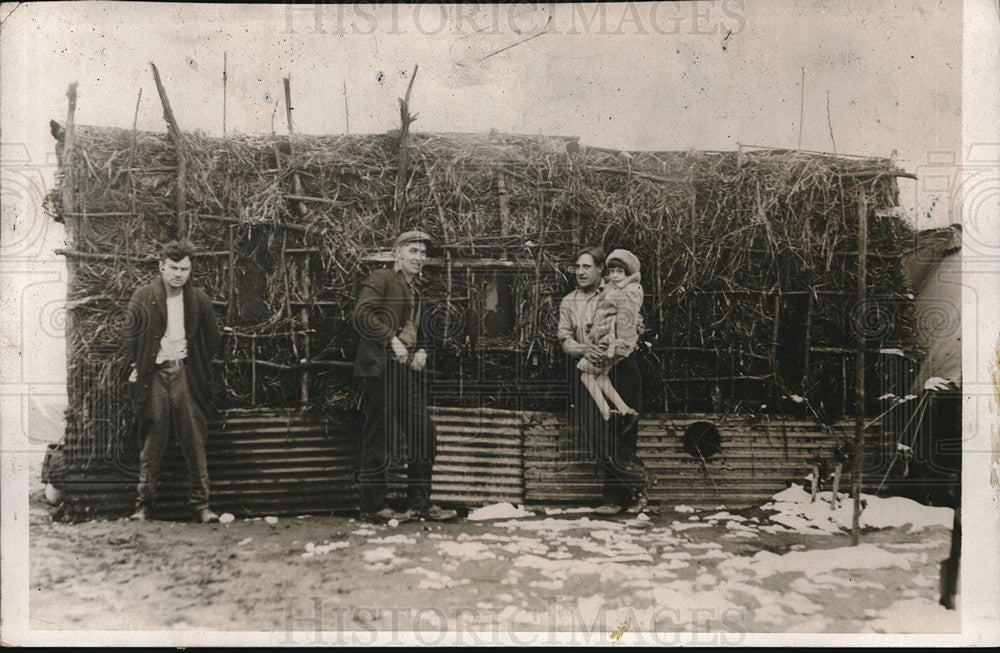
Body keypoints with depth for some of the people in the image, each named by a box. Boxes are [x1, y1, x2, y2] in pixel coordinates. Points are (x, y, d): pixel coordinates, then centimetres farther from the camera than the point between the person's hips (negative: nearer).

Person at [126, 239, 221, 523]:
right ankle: (144, 505, 14)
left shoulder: (199, 300, 4)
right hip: (154, 375, 0)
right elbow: (131, 335, 10)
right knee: (151, 444, 3)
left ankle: (201, 505, 4)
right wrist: (141, 365, 9)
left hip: (186, 374, 1)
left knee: (195, 442, -1)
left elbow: (211, 340, 13)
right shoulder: (143, 298, 1)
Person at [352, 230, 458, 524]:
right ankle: (372, 506, 9)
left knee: (424, 436, 7)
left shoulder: (415, 291, 24)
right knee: (380, 439, -3)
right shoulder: (380, 279, -1)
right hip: (382, 369, -8)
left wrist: (421, 350, 9)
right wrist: (393, 341, -20)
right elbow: (363, 314, -15)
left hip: (410, 371, 8)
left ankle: (421, 503, 17)